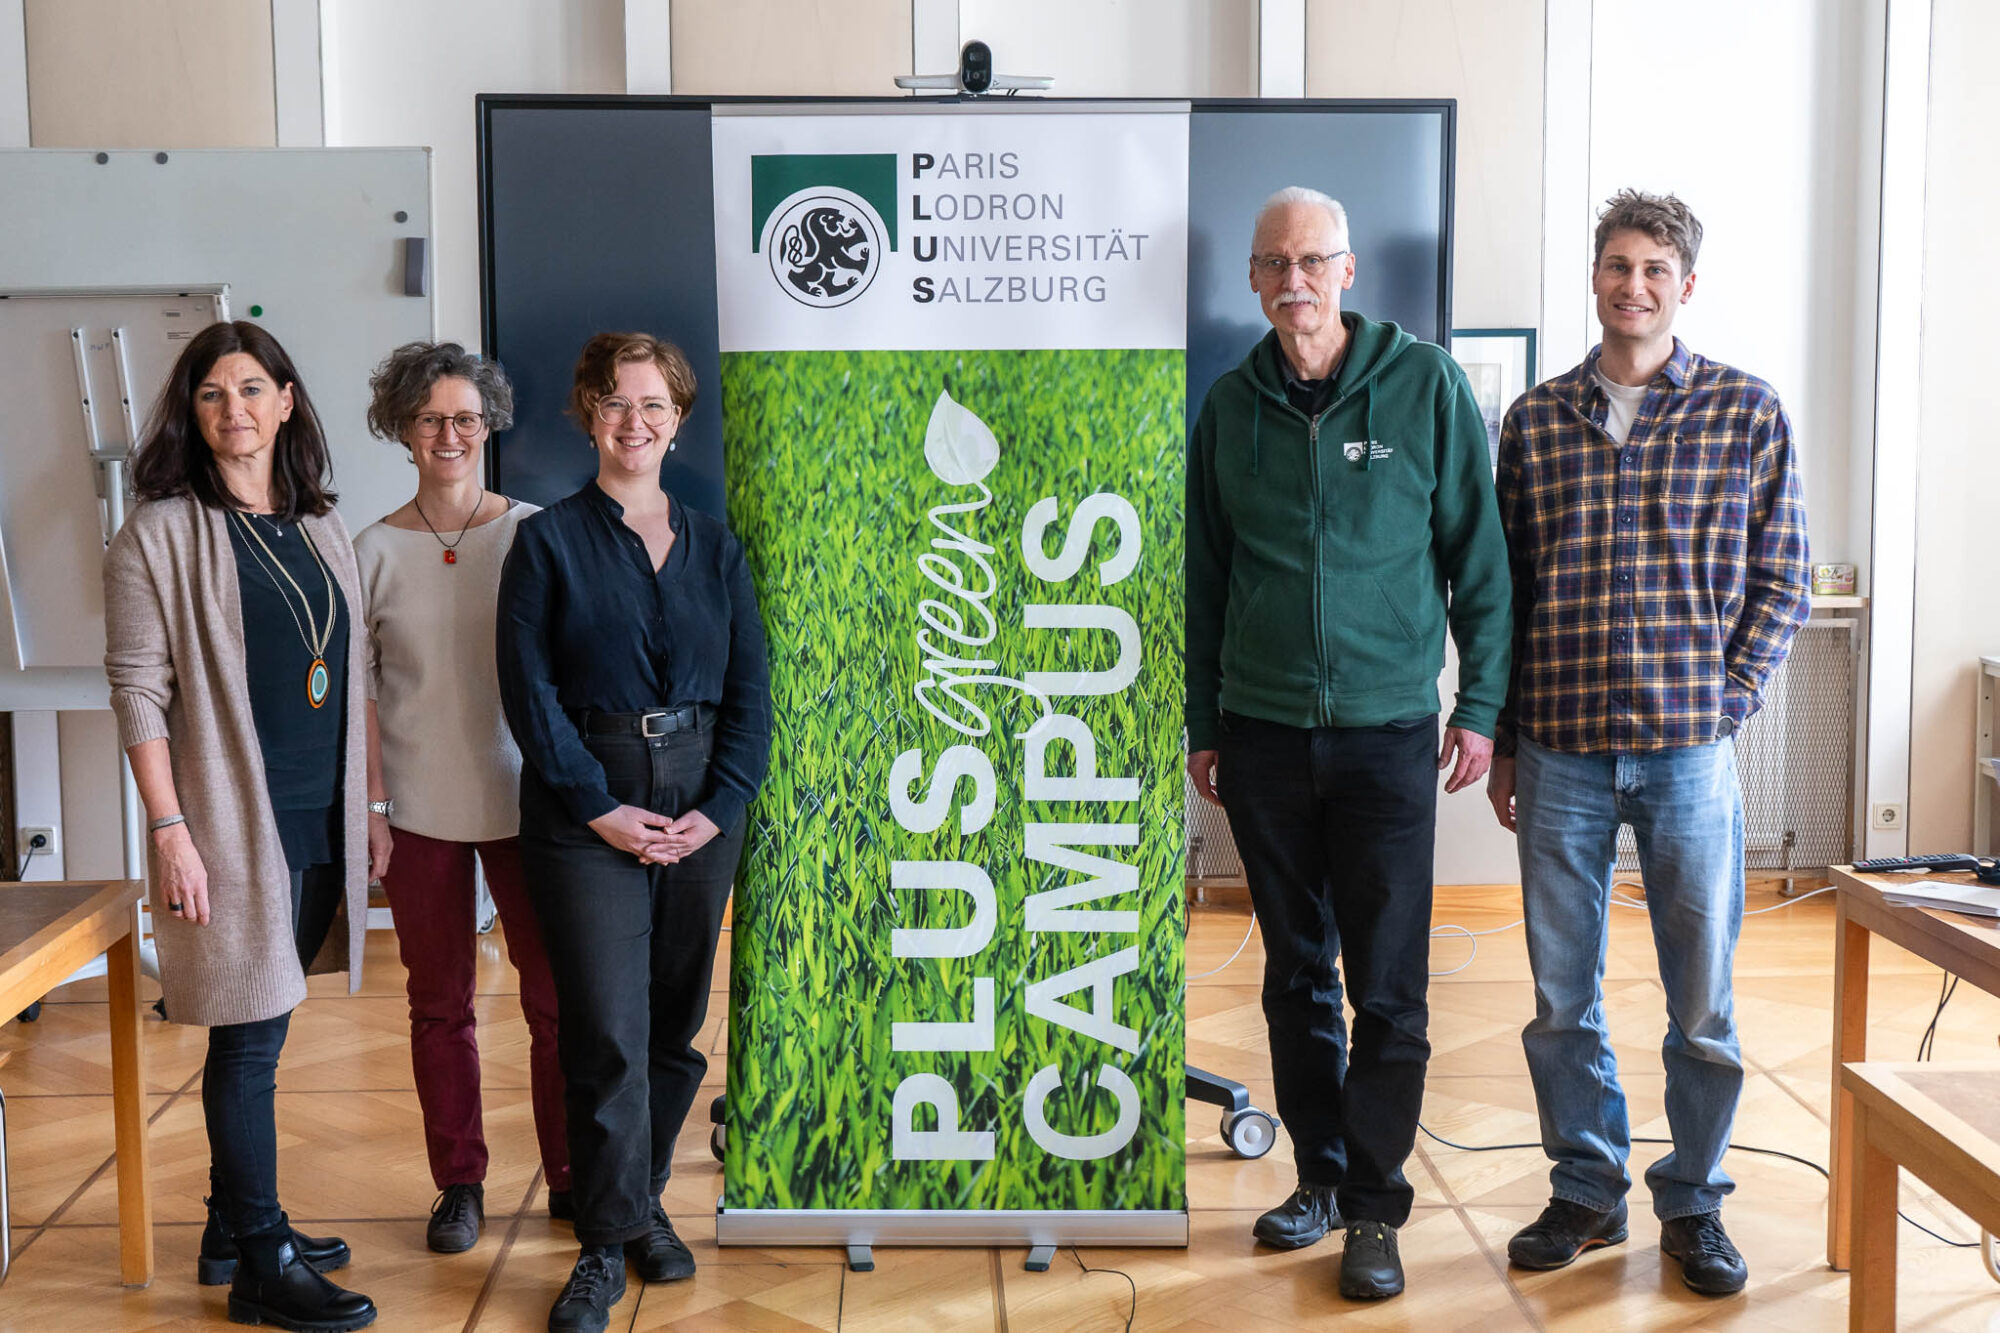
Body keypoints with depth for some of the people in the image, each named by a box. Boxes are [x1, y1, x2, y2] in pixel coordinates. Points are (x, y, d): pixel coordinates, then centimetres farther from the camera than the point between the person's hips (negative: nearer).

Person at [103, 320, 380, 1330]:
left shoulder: (321, 531, 12)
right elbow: (138, 690, -10)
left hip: (319, 820, 6)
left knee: (254, 1032, 14)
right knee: (251, 1038, -1)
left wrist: (368, 806, 14)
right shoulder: (161, 534, -6)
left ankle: (234, 1229, 27)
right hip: (235, 821, -6)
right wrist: (171, 831, -15)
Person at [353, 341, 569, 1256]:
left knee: (557, 997, 2)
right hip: (421, 811, 1)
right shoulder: (376, 550, 1)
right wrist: (371, 803, -3)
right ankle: (458, 1184, 24)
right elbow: (357, 691, 3)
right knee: (439, 1004, 10)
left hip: (523, 801, -1)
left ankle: (570, 1178, 18)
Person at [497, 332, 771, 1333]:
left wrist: (719, 807, -6)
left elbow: (750, 689, 7)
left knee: (675, 1024, 11)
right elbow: (529, 691, -5)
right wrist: (600, 808, -12)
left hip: (701, 812, 3)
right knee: (607, 1032, -5)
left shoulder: (713, 547, 10)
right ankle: (608, 1241, 6)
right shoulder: (549, 542, 0)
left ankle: (643, 1197, 28)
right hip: (587, 815, -3)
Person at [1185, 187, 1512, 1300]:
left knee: (1389, 989, -1)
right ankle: (1322, 1174, 25)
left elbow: (1480, 556, 1)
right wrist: (1202, 726, 12)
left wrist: (1481, 704, -4)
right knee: (1297, 972, 12)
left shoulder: (1425, 384, -2)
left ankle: (1376, 1208, 11)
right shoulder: (1231, 406, 7)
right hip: (1262, 735, 3)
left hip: (1387, 729, -3)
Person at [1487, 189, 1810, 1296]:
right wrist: (1503, 742, 7)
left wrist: (1724, 703, -4)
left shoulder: (1747, 413, 3)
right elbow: (1505, 588, 9)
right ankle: (1587, 1192, 27)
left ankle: (1693, 1205, 24)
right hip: (1560, 753, 2)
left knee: (1702, 999, 6)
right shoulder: (1534, 421, 7)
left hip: (1691, 750, -1)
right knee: (1561, 998, 9)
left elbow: (1779, 581, 5)